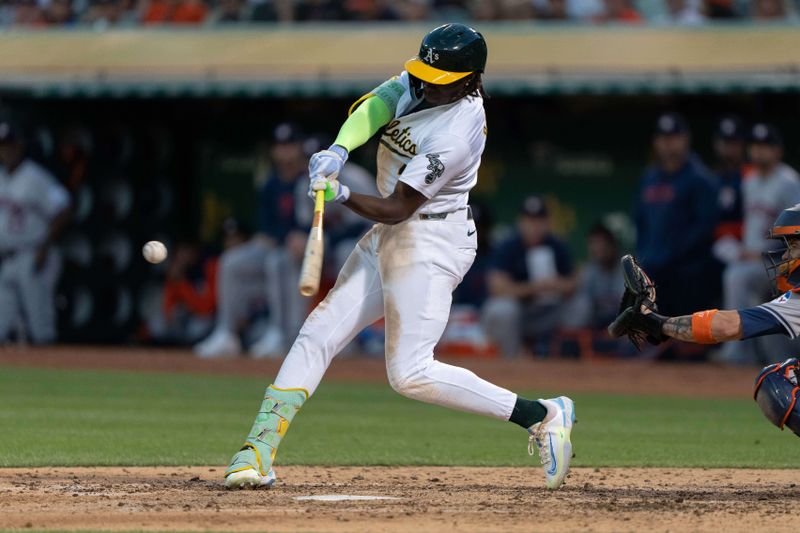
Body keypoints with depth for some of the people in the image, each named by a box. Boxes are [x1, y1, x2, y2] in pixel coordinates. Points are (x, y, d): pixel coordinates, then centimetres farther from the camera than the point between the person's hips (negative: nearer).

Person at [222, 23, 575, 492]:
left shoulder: (454, 136, -26)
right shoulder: (422, 81, -1)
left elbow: (395, 209, -24)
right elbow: (372, 107, -11)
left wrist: (341, 194, -36)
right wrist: (339, 151, -28)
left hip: (430, 243, -9)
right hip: (389, 238, 9)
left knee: (411, 374, -14)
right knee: (319, 334, 2)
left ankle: (543, 415, -8)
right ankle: (257, 456, 0)